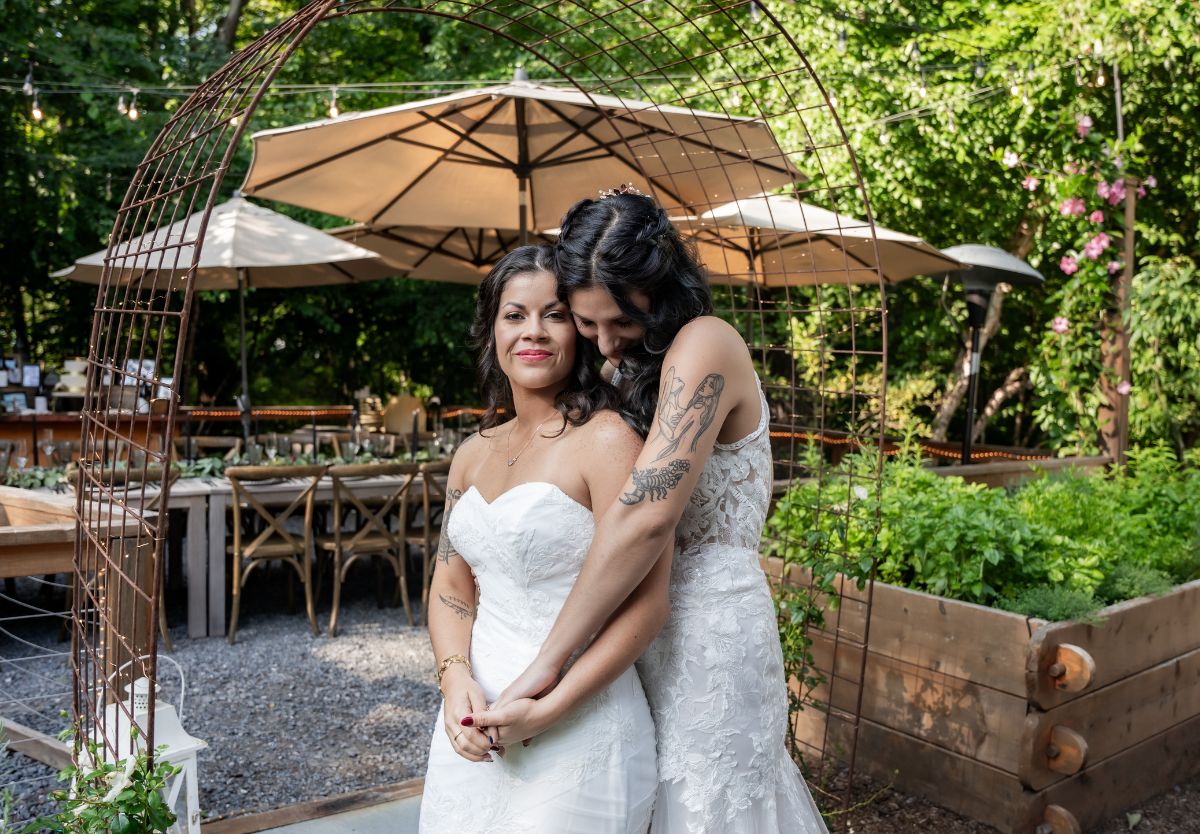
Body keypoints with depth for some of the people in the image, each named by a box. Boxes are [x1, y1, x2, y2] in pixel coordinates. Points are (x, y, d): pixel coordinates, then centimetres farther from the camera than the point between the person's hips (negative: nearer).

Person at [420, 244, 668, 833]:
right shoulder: (473, 454, 8)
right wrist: (455, 678, -8)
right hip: (475, 724, 6)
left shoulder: (606, 441, -14)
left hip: (575, 735, -6)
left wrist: (547, 710, -19)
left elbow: (646, 604, -17)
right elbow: (451, 585, 10)